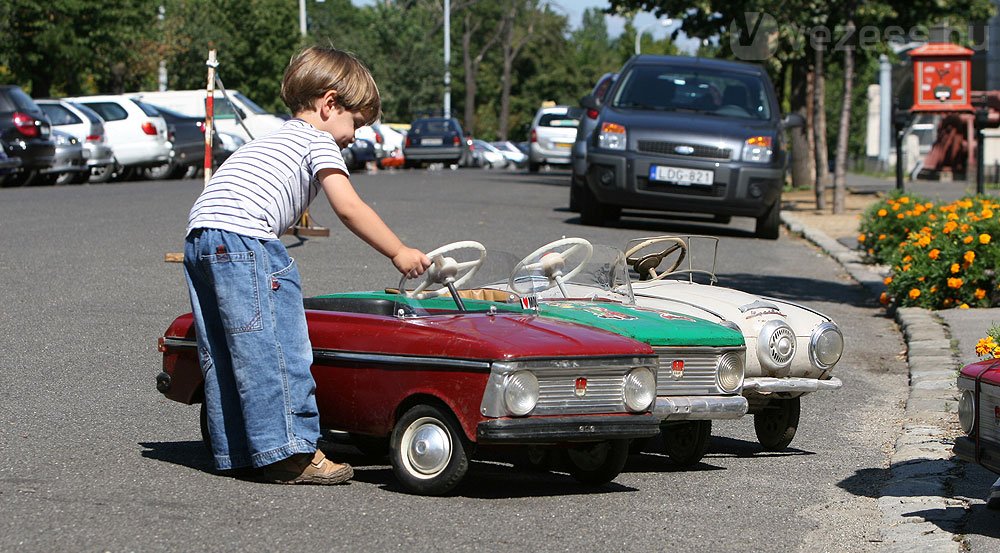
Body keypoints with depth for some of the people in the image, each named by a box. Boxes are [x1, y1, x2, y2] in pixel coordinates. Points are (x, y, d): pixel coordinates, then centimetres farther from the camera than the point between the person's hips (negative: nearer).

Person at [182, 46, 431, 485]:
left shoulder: (275, 140, 33)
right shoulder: (318, 140, 6)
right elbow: (348, 208, -4)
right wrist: (399, 254, 1)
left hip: (198, 237, 9)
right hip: (242, 236, -9)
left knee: (222, 354, 12)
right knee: (275, 349, -8)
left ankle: (235, 452, 16)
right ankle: (290, 452, -11)